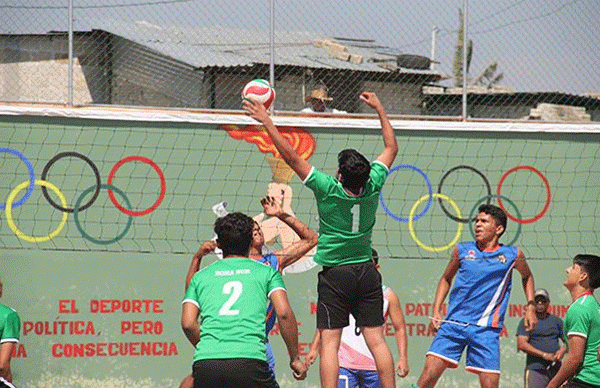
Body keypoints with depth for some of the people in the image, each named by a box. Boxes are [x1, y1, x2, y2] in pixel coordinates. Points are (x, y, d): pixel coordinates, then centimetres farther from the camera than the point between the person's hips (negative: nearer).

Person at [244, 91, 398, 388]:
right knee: (376, 340, 3)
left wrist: (267, 122, -8)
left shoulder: (328, 190, -16)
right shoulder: (372, 187, -7)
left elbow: (291, 156, -14)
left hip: (335, 275, -4)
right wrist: (380, 109, 18)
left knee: (330, 342, -6)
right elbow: (391, 148, 9)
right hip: (367, 272, 4)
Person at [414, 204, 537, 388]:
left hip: (486, 329, -1)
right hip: (454, 323, 1)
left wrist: (530, 306, 14)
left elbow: (527, 277, 26)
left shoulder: (512, 255, 5)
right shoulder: (462, 250, 7)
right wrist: (436, 310, 10)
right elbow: (446, 279, 21)